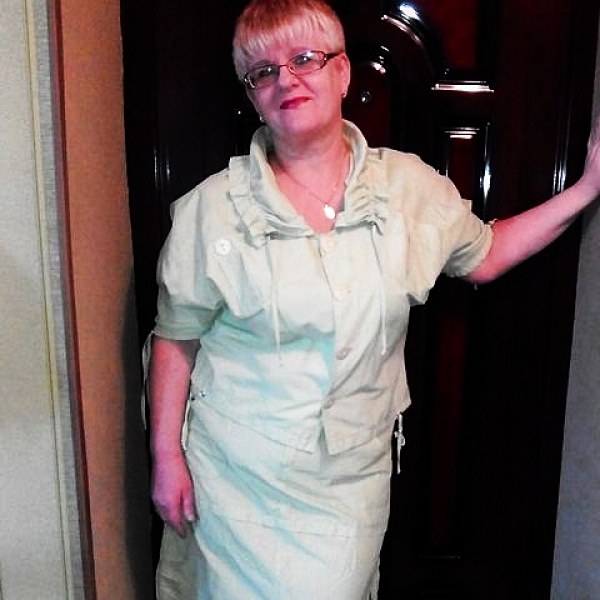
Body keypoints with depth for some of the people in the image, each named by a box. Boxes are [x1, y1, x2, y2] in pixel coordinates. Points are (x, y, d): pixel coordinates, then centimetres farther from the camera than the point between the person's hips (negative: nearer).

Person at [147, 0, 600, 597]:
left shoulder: (410, 185, -2)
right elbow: (176, 337, -3)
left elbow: (483, 255, 12)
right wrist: (166, 455, -3)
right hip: (242, 475, -1)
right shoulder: (212, 208, -9)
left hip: (354, 475, 2)